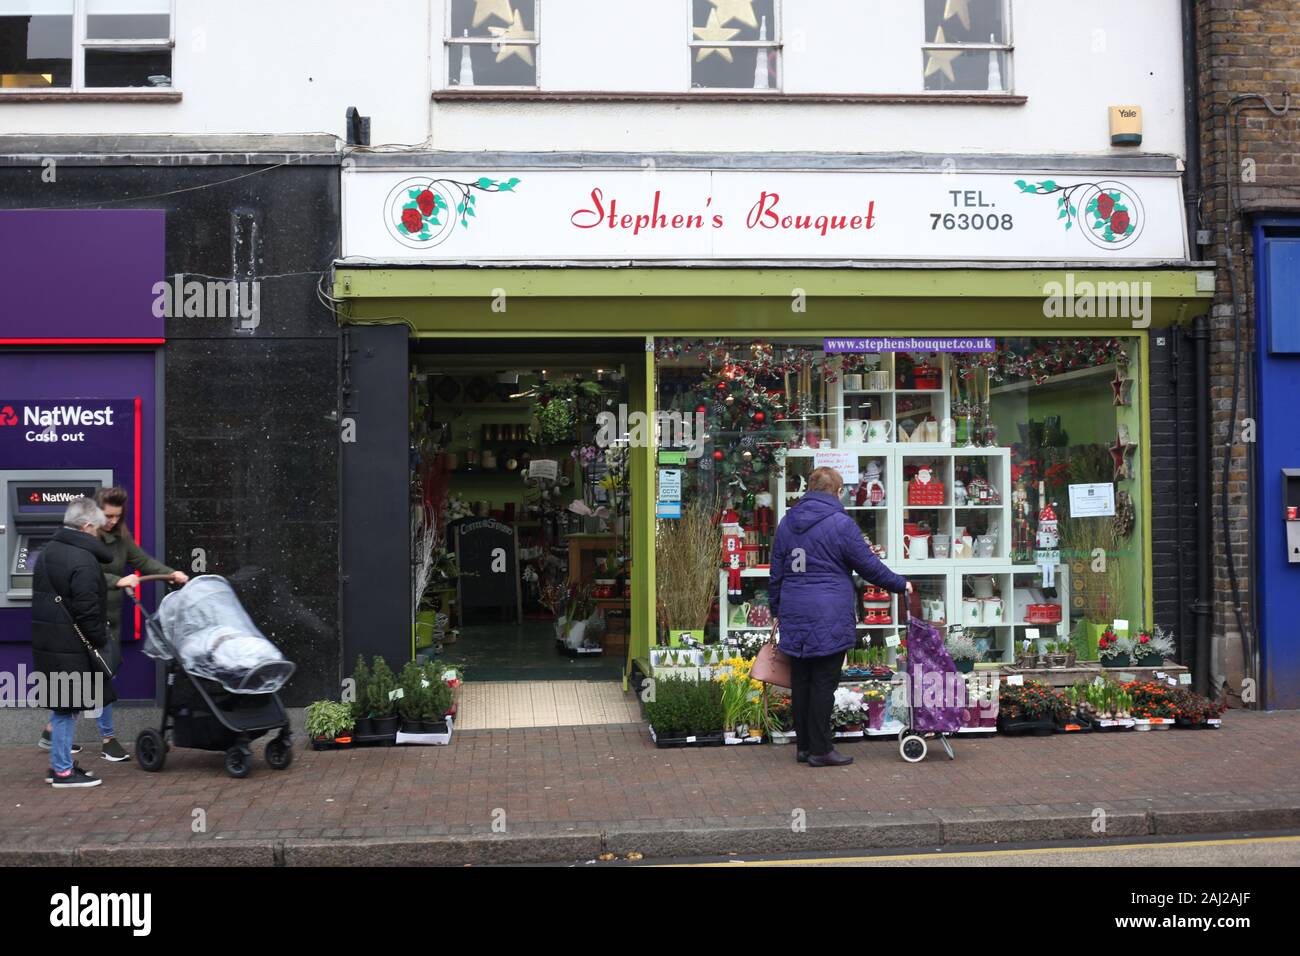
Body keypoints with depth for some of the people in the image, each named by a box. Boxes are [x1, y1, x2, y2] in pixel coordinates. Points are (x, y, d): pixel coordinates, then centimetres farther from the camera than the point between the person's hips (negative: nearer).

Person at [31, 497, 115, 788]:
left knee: (61, 705, 17)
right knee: (67, 706, -1)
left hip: (47, 641, 9)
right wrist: (101, 641, -7)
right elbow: (87, 611, -20)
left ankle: (59, 764, 25)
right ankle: (63, 771, 5)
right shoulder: (83, 560, -18)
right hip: (71, 647, -9)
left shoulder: (48, 551, 12)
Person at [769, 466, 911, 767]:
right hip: (830, 617, -6)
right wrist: (901, 584, 12)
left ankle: (803, 745, 18)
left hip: (795, 616, 6)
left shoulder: (787, 522, 11)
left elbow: (777, 571, 15)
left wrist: (777, 610, 23)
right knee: (824, 682, -1)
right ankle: (820, 750, 3)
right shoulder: (841, 523, -8)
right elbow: (869, 565, -3)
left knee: (800, 681, 11)